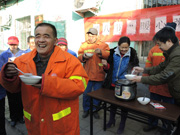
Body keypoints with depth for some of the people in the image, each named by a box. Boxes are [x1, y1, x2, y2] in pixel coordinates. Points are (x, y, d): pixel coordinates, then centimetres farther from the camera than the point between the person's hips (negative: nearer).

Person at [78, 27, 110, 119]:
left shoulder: (103, 45, 3)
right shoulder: (83, 45, 8)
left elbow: (109, 55, -5)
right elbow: (79, 57, 6)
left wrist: (101, 52, -21)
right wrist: (83, 57, -15)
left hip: (99, 75, -1)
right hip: (87, 74, 1)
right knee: (86, 93, 11)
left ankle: (95, 110, 31)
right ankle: (86, 109, 31)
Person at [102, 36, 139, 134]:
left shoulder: (132, 54, -7)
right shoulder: (113, 53, -5)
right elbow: (108, 68, 2)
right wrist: (106, 65, -20)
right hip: (112, 83, 2)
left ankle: (122, 124, 36)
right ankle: (112, 120, 44)